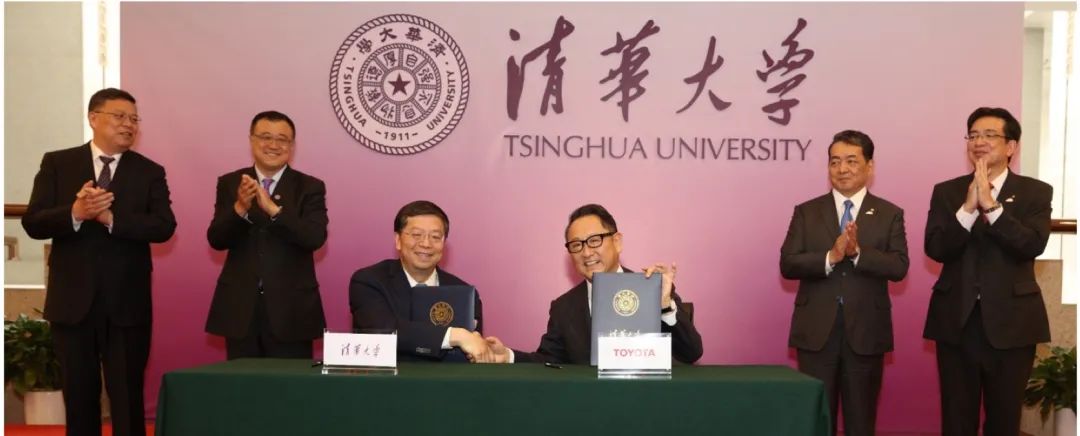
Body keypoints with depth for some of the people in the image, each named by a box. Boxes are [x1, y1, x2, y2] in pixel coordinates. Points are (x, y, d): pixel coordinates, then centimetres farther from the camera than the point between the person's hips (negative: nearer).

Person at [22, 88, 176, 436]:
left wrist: (111, 218, -23)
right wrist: (75, 213, -23)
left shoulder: (149, 172, 3)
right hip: (72, 300, 1)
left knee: (128, 397, 5)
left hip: (127, 303, -1)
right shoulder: (57, 163, 3)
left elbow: (164, 227, -10)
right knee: (79, 396, 12)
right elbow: (32, 223, -4)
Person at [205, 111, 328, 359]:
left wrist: (273, 208, -26)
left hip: (291, 310, -1)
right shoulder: (229, 184, 6)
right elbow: (216, 240, -3)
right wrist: (240, 208, -22)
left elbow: (316, 238, -14)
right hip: (240, 308, 2)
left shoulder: (310, 188, 1)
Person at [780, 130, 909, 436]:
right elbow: (787, 265, -5)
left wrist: (857, 252, -21)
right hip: (816, 331, 0)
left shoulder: (890, 214, 4)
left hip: (865, 331, 0)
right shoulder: (806, 212, 5)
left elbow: (899, 268, -7)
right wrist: (831, 256, -19)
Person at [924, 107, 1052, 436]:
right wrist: (969, 207, -20)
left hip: (1011, 322, -1)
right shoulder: (946, 192, 4)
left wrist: (990, 204, -23)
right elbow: (935, 249, -9)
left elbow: (1032, 245, -16)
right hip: (957, 320, 1)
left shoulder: (1036, 193, 1)